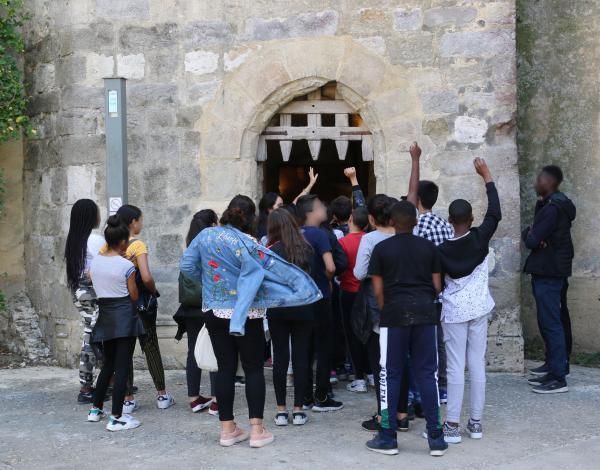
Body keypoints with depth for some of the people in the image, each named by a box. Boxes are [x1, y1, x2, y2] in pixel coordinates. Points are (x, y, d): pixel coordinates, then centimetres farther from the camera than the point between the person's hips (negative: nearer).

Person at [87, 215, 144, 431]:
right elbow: (134, 296, -6)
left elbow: (94, 284, 10)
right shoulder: (126, 266, -12)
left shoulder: (94, 262, 2)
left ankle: (96, 408, 26)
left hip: (104, 315, 6)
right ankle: (116, 417, -1)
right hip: (124, 316, -6)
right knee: (122, 367, -2)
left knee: (108, 364, 20)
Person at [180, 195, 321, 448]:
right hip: (245, 316, -4)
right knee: (254, 369, 5)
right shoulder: (248, 244, -14)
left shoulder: (206, 235, -1)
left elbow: (186, 265, 5)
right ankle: (256, 430, 3)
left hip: (214, 312, 4)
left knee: (225, 368, 10)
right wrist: (304, 286, -2)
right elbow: (276, 269, -13)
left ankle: (227, 429, 14)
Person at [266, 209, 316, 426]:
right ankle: (298, 410, 8)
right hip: (303, 308, 1)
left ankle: (281, 410, 8)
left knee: (280, 357, 5)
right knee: (301, 357, 5)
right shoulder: (307, 249, 0)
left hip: (277, 309, -1)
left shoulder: (271, 250, -7)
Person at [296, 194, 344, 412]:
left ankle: (305, 397, 17)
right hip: (319, 298, -7)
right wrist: (328, 278, -4)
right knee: (324, 349, 2)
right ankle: (321, 398, 6)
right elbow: (330, 267, -24)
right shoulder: (320, 234, -14)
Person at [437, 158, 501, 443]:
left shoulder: (442, 250, -9)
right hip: (479, 309, 2)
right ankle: (476, 423, 13)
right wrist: (487, 177, 8)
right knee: (477, 364, 7)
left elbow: (438, 284, -3)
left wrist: (438, 307, 11)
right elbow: (495, 213, 2)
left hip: (454, 312, -2)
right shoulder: (480, 238, -8)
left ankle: (452, 426, -2)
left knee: (456, 367, -2)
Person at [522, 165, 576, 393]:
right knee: (550, 321, 17)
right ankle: (554, 365, 28)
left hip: (548, 273, -11)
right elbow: (538, 234, 12)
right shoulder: (554, 204, 14)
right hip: (549, 270, 11)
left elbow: (531, 241, -21)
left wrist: (528, 233, 0)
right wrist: (533, 234, -10)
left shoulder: (552, 209, -19)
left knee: (551, 323, -9)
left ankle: (558, 378, -7)